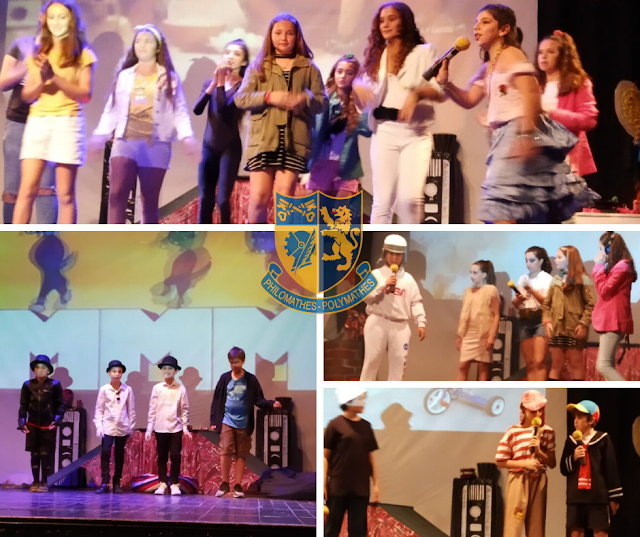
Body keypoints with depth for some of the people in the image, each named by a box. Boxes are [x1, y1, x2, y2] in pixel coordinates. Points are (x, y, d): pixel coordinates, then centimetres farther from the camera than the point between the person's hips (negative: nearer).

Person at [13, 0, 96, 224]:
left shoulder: (82, 54, 5)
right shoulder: (37, 54, 15)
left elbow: (85, 95, -4)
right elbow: (27, 95, 11)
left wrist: (55, 77, -14)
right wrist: (41, 81, -11)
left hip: (67, 123, -3)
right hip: (37, 123, 3)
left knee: (65, 194, -3)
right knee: (27, 190, -4)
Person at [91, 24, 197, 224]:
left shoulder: (169, 78, 7)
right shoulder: (124, 76, 14)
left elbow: (179, 111, 1)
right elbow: (112, 109, 13)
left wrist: (187, 137, -14)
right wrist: (100, 135, 2)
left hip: (155, 144, -1)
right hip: (125, 141, 1)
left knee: (150, 200, 3)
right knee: (117, 194, -16)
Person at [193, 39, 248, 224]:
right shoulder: (211, 82, 9)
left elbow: (224, 109, -18)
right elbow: (196, 110, -6)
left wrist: (221, 84, -15)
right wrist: (213, 83, -13)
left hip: (230, 147, -4)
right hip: (209, 146, 4)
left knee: (223, 199, -11)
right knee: (205, 199, 2)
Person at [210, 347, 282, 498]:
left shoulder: (251, 379, -1)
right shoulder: (224, 378, 2)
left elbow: (258, 400, -1)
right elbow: (216, 400, 5)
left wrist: (271, 404, -19)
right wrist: (214, 420, 3)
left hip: (244, 423, 0)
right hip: (227, 421, 0)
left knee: (241, 455, 4)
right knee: (225, 451, -10)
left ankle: (238, 486, 10)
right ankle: (224, 484, 2)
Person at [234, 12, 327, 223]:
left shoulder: (309, 67, 12)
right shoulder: (258, 66, 12)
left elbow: (322, 102, 7)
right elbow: (240, 98, 4)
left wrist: (304, 99, -15)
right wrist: (268, 97, -12)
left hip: (294, 141, 0)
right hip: (263, 140, 0)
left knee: (285, 197, -4)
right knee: (259, 196, -5)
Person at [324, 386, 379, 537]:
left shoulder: (366, 426, 9)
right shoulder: (335, 424, -5)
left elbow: (370, 456, 13)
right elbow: (325, 456, -5)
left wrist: (375, 483, 10)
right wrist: (323, 484, -10)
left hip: (361, 487, 4)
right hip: (338, 486, -4)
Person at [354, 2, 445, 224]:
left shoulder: (424, 51, 3)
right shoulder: (376, 55, 15)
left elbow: (441, 92, -5)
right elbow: (367, 95, 12)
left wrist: (417, 94, -25)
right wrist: (357, 86, -11)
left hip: (415, 133, -3)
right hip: (383, 132, 3)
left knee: (410, 198, -15)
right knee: (382, 201, 0)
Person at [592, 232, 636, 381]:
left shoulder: (622, 266, -14)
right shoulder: (616, 266, 17)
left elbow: (604, 290, -17)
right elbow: (606, 289, 18)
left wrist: (599, 266, -9)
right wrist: (601, 267, 10)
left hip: (613, 322, -11)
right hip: (609, 321, 11)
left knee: (603, 365, -16)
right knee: (608, 365, 9)